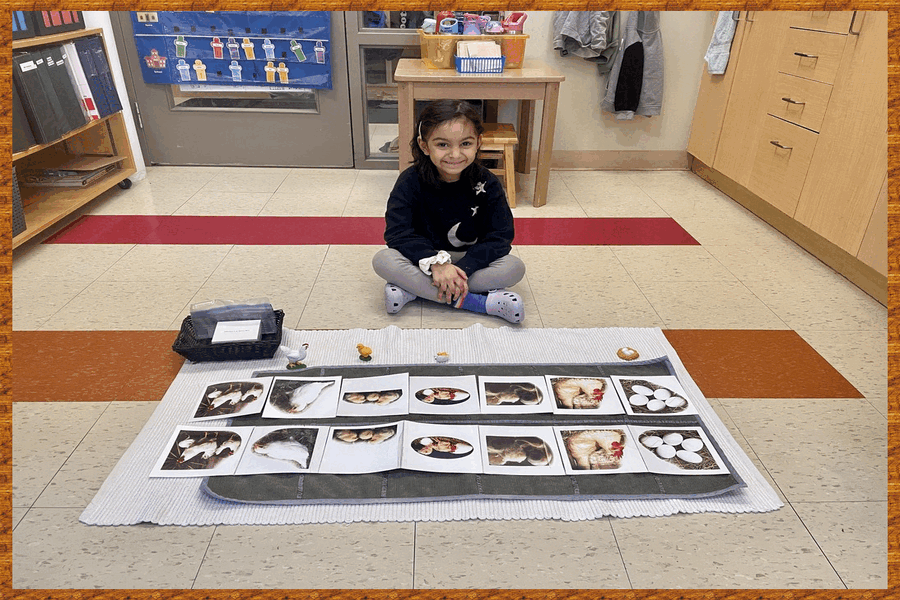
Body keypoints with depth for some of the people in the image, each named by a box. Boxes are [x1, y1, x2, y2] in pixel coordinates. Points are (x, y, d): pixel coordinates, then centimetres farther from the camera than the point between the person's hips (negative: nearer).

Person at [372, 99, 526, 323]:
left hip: (470, 260, 1)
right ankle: (481, 302, -30)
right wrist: (435, 263, -35)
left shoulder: (487, 184, -9)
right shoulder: (411, 181, -12)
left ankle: (411, 290, -27)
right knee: (382, 260, -29)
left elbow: (500, 237, -14)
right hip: (424, 259, -1)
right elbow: (397, 232, -20)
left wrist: (462, 268, -29)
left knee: (515, 267, -25)